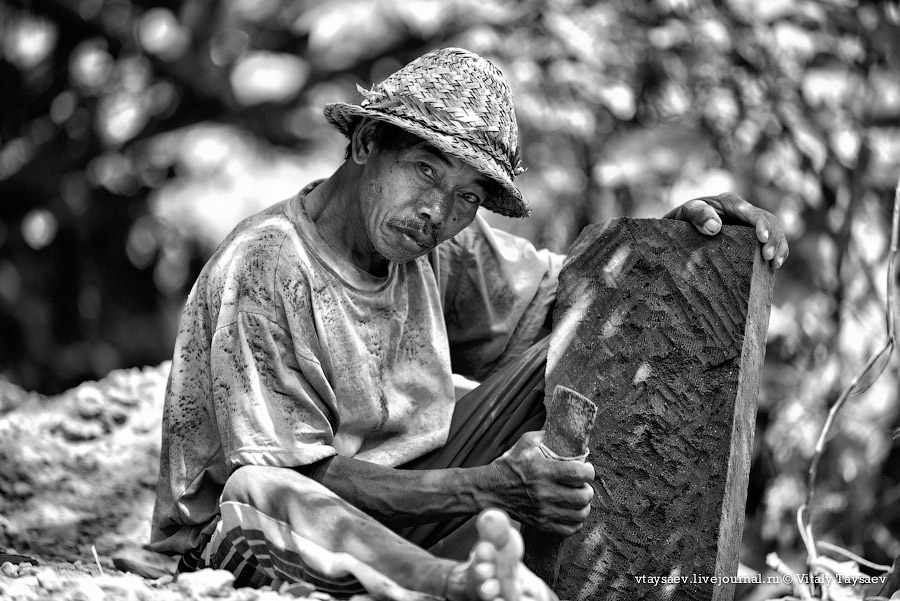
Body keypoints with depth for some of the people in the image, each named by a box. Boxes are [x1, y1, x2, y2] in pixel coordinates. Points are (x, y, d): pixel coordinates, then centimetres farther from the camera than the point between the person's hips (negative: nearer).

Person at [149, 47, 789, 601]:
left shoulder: (439, 244, -2)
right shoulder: (263, 269, -21)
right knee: (255, 492, -41)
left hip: (397, 519, 6)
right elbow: (294, 473, -24)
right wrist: (490, 487, -32)